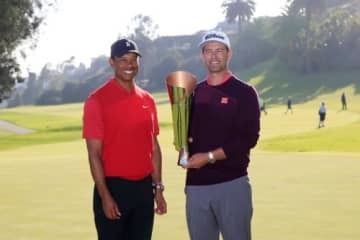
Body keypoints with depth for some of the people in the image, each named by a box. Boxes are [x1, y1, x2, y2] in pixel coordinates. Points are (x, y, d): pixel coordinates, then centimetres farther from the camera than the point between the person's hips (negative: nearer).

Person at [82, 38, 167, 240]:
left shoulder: (147, 100, 9)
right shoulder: (97, 100, -9)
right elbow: (94, 153, -11)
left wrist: (158, 187, 9)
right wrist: (105, 195, -16)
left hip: (144, 187, 6)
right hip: (113, 187, -6)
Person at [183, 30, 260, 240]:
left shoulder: (244, 92, -1)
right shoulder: (194, 93, 15)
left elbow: (248, 138, -10)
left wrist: (209, 156, -16)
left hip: (232, 183, -5)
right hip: (196, 185, 5)